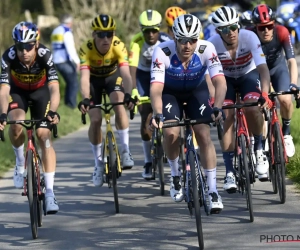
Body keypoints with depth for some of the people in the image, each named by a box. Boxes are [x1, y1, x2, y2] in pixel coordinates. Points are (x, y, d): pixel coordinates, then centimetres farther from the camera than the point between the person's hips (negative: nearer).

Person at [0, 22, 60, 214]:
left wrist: (53, 112, -55)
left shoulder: (45, 55, -33)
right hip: (17, 92, 1)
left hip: (40, 92, 0)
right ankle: (20, 164, -1)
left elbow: (54, 89, -38)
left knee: (44, 136, -13)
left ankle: (50, 191, -10)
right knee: (16, 123, -29)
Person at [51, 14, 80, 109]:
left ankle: (67, 103, 15)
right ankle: (72, 105, -12)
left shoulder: (55, 31, 17)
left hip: (57, 62, 9)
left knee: (69, 83, 17)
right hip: (66, 61, -9)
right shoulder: (67, 32, -11)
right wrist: (77, 61, -19)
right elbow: (70, 48, -19)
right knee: (74, 83, -4)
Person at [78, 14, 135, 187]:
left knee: (118, 102, -30)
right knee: (95, 119, -12)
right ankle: (99, 163, 6)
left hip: (113, 76, 0)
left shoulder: (118, 46, -32)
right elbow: (84, 77, -42)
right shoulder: (86, 49, -33)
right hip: (94, 79, 0)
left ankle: (125, 150, -20)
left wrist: (128, 95, -59)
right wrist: (86, 99, -60)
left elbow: (126, 74, -42)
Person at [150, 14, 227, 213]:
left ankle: (213, 191, -8)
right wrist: (157, 114, -58)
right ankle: (176, 174, 7)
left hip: (196, 91, 1)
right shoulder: (163, 52, -34)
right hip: (170, 92, -1)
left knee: (204, 134, -16)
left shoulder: (206, 49, -31)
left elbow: (220, 82, -38)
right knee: (171, 133, -22)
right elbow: (156, 88, -41)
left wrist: (217, 108, -56)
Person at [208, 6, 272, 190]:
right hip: (226, 79, 1)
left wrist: (265, 94, -49)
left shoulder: (249, 37, -29)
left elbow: (263, 67, -35)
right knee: (227, 118, -18)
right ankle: (230, 172, -11)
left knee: (253, 108, -30)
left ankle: (259, 148, -5)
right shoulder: (212, 44, -27)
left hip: (249, 75, -1)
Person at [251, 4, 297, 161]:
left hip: (278, 67, 0)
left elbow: (292, 61, -34)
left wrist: (294, 85, -47)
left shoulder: (281, 32, -31)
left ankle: (286, 133, 3)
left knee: (285, 99, -23)